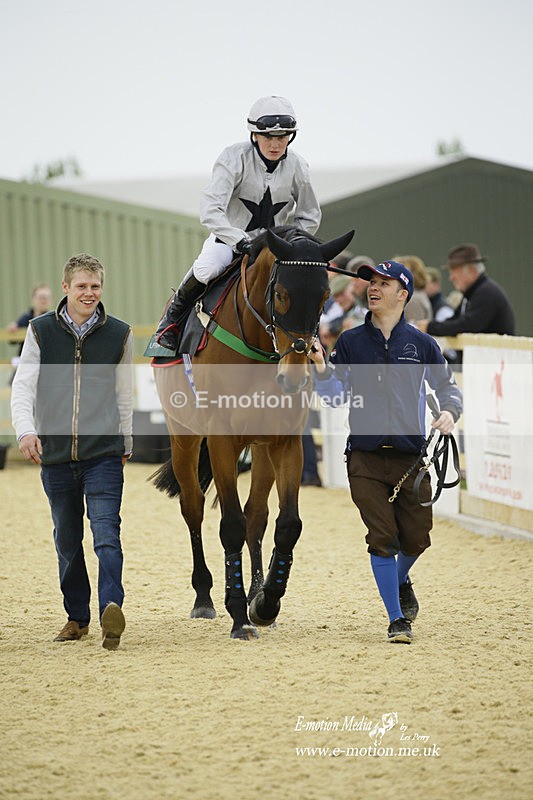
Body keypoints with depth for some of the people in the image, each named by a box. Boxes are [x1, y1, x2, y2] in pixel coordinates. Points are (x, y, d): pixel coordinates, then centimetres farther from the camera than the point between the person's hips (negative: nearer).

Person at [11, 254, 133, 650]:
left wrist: (126, 443, 22)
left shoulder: (119, 334, 4)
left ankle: (112, 608, -29)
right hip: (55, 453, 2)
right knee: (67, 539, 12)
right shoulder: (42, 331, 3)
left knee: (107, 533, -17)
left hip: (104, 453, -2)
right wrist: (26, 429, -19)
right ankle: (77, 617, 24)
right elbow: (23, 386, -2)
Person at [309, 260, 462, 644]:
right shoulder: (351, 342, 4)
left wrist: (450, 412, -7)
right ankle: (397, 619, 7)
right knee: (382, 538, -4)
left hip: (411, 457, 1)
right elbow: (335, 395, 0)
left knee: (416, 539, 4)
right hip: (366, 458, 0)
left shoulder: (421, 343, 4)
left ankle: (401, 581, 38)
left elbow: (447, 385, 13)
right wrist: (322, 369, -19)